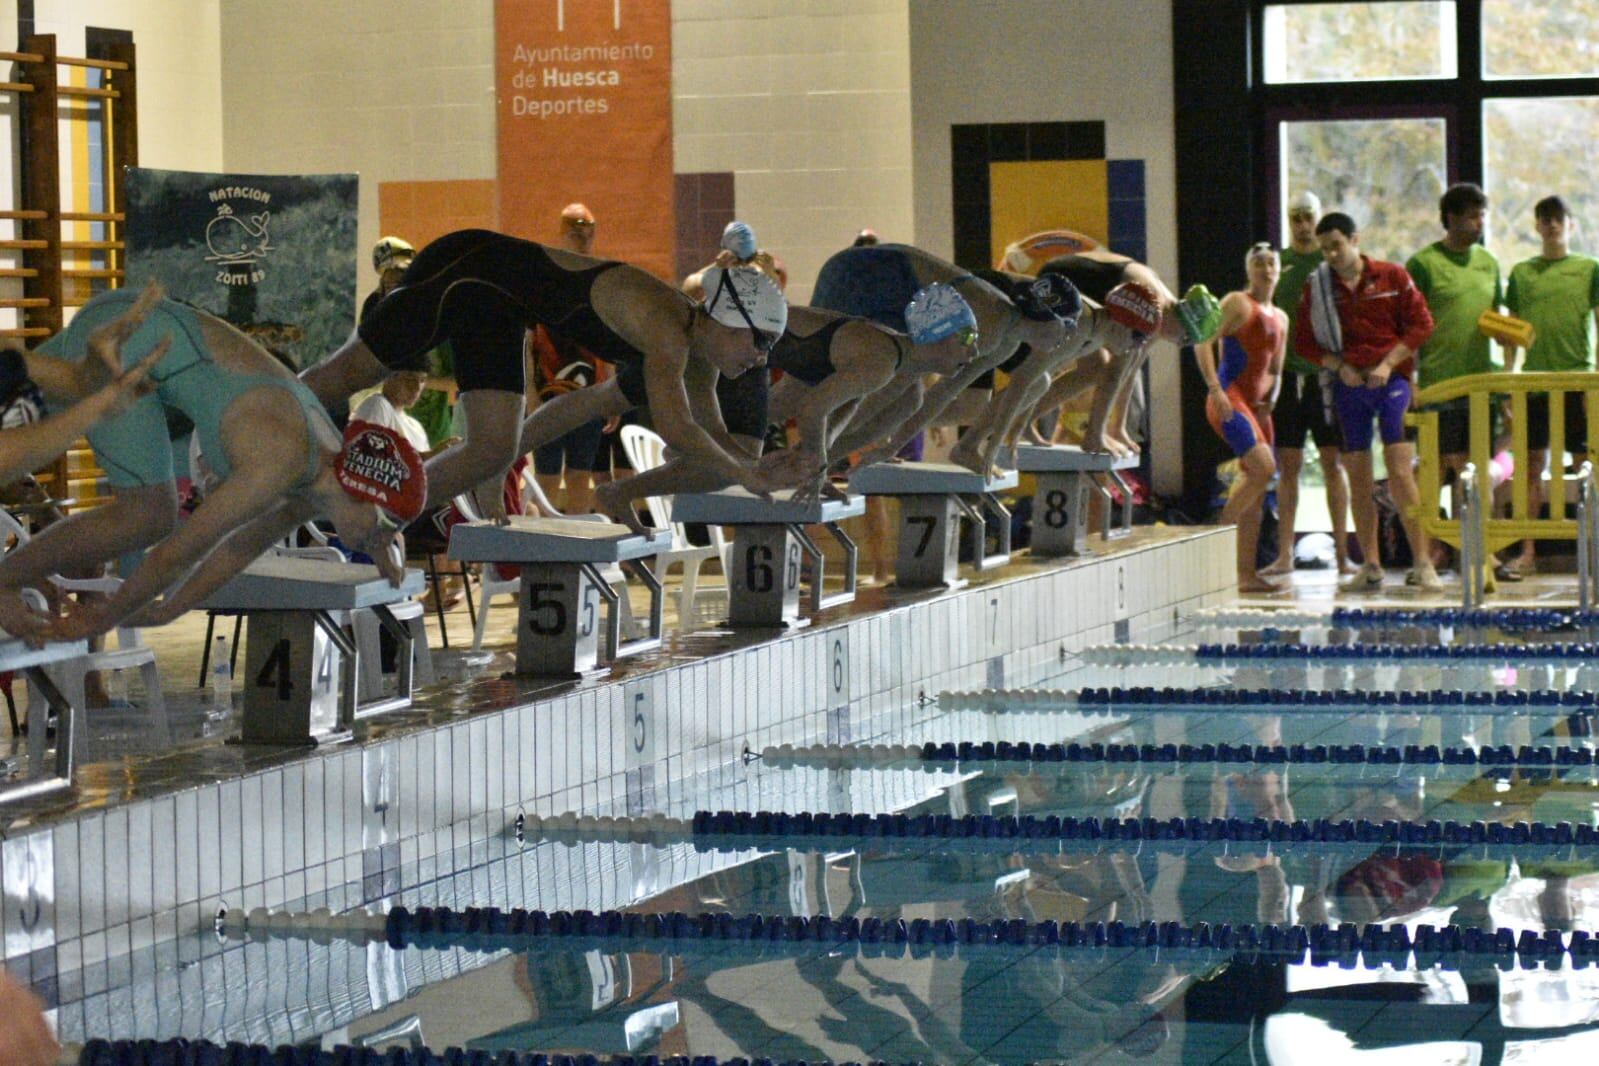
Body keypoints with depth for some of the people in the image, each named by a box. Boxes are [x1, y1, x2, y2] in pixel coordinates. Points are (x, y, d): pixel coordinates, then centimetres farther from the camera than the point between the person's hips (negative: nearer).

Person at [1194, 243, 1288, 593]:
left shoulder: (1281, 319, 19)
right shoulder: (1237, 303, -4)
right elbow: (1203, 342, -13)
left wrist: (1270, 399, 6)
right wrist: (1215, 389, -21)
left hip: (1255, 405, 8)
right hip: (1229, 399, -8)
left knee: (1256, 489, 5)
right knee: (1263, 466, -24)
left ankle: (1247, 573, 6)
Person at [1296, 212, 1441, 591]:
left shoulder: (1392, 277, 1)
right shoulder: (1316, 287, 5)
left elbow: (1421, 325, 0)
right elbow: (1304, 342, 8)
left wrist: (1388, 364, -9)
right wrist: (1339, 366, -7)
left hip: (1392, 380, -3)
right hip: (1349, 386, 3)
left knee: (1401, 471, -10)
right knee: (1358, 478, 3)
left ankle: (1422, 563, -8)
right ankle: (1370, 565, 10)